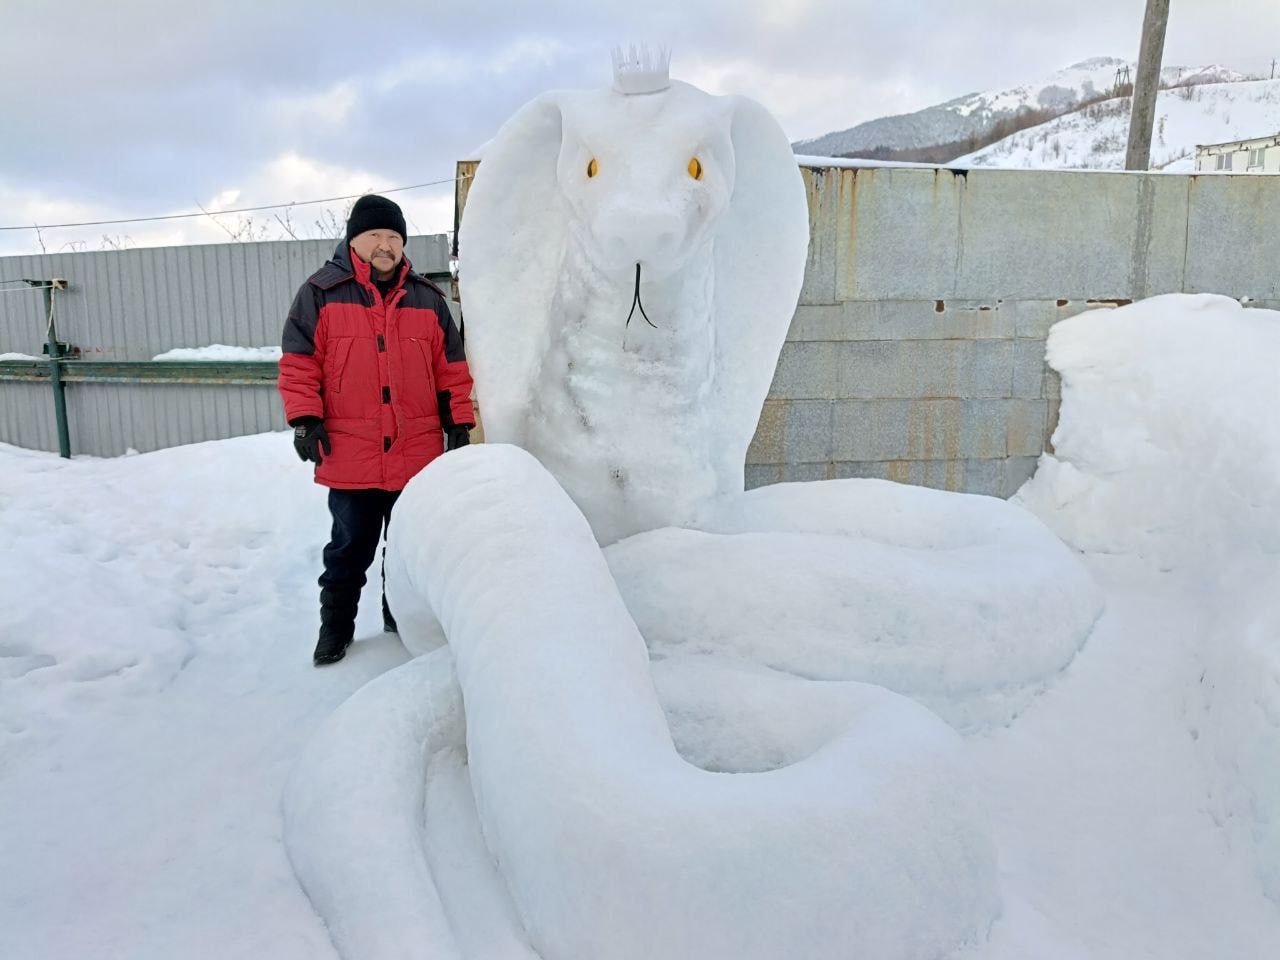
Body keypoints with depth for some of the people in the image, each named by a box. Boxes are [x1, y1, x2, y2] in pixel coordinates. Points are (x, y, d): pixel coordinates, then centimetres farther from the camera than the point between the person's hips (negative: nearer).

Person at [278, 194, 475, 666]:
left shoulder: (427, 299, 9)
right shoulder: (321, 293, 1)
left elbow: (451, 368, 11)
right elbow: (298, 362, 0)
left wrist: (459, 423, 6)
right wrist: (305, 419, -8)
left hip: (418, 456, 3)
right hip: (350, 457, -2)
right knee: (350, 548, 9)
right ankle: (335, 626, 26)